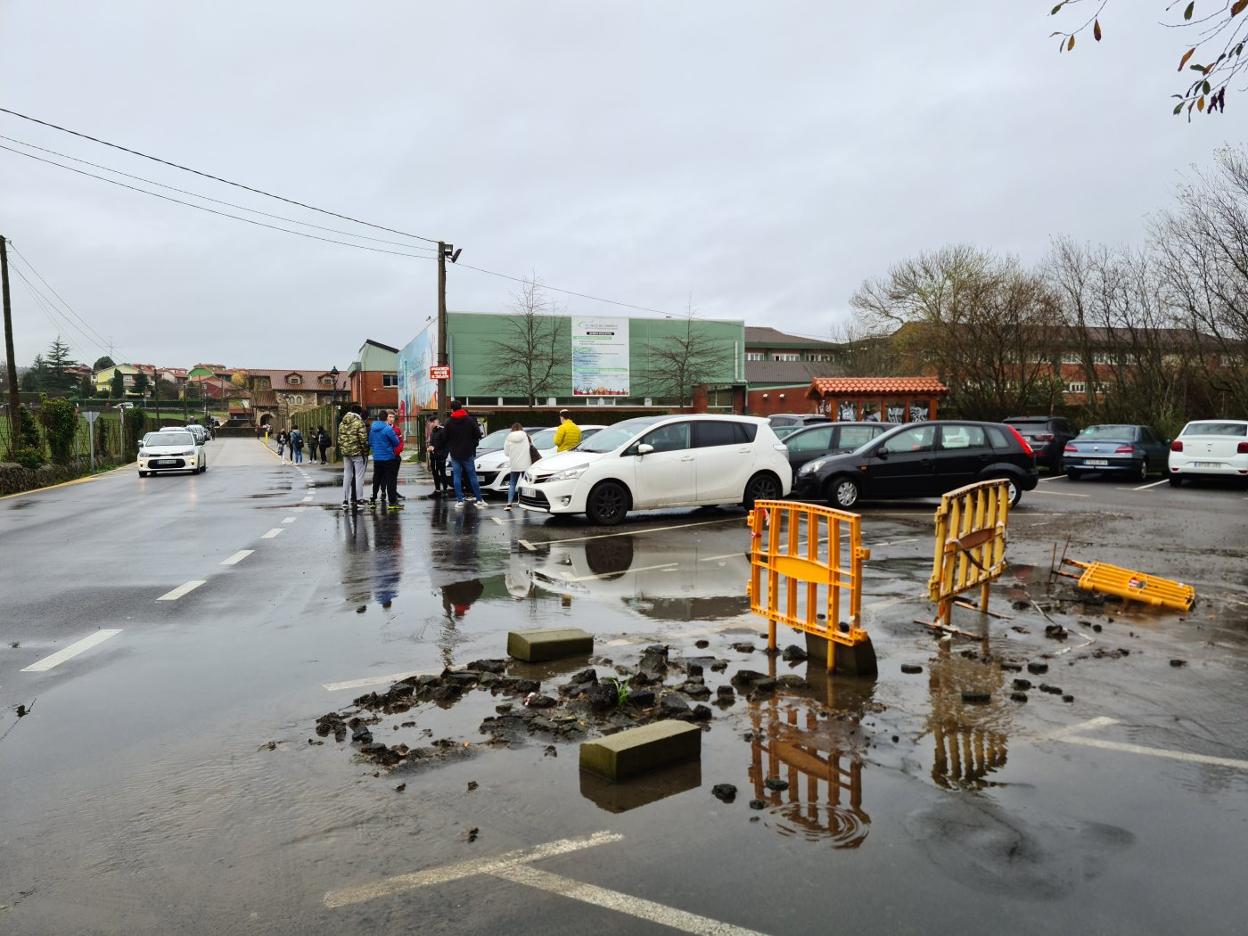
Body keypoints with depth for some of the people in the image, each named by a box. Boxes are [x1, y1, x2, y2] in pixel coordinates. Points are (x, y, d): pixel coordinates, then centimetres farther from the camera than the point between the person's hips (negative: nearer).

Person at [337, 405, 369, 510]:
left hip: (345, 452, 6)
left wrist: (341, 451, 18)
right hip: (357, 452, -6)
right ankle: (357, 499, -3)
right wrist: (365, 451, -5)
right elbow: (363, 439, -14)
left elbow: (340, 439, 13)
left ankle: (345, 500, 13)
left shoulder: (342, 423, 10)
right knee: (359, 476, 0)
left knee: (347, 476, 12)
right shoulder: (359, 422, -11)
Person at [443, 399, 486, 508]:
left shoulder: (449, 422, -5)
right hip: (468, 453, 0)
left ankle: (459, 500, 0)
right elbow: (478, 435, -4)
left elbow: (445, 438, -1)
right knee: (472, 476, 7)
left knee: (456, 476, 5)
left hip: (455, 454, 0)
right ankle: (479, 499, 6)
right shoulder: (470, 420, -4)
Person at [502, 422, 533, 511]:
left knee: (512, 484, 7)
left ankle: (509, 503, -5)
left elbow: (506, 452, 1)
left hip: (514, 465, 0)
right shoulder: (527, 436, -1)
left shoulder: (509, 438, -2)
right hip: (526, 465, 0)